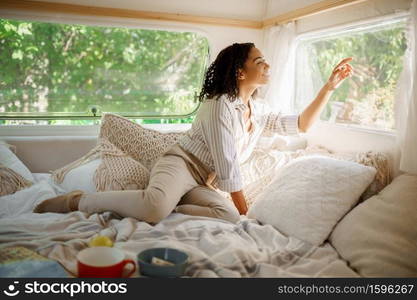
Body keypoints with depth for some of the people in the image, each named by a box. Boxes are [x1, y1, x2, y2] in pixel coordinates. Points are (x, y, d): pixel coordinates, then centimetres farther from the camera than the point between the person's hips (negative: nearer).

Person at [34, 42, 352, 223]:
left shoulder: (258, 109, 12)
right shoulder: (220, 104, -15)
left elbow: (300, 125, 14)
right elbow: (226, 164, -16)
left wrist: (329, 87, 8)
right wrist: (241, 201, -5)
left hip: (204, 183, 7)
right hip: (179, 164, -7)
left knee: (229, 217, -25)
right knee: (157, 204, -40)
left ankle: (152, 208, -17)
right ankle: (78, 201, -16)